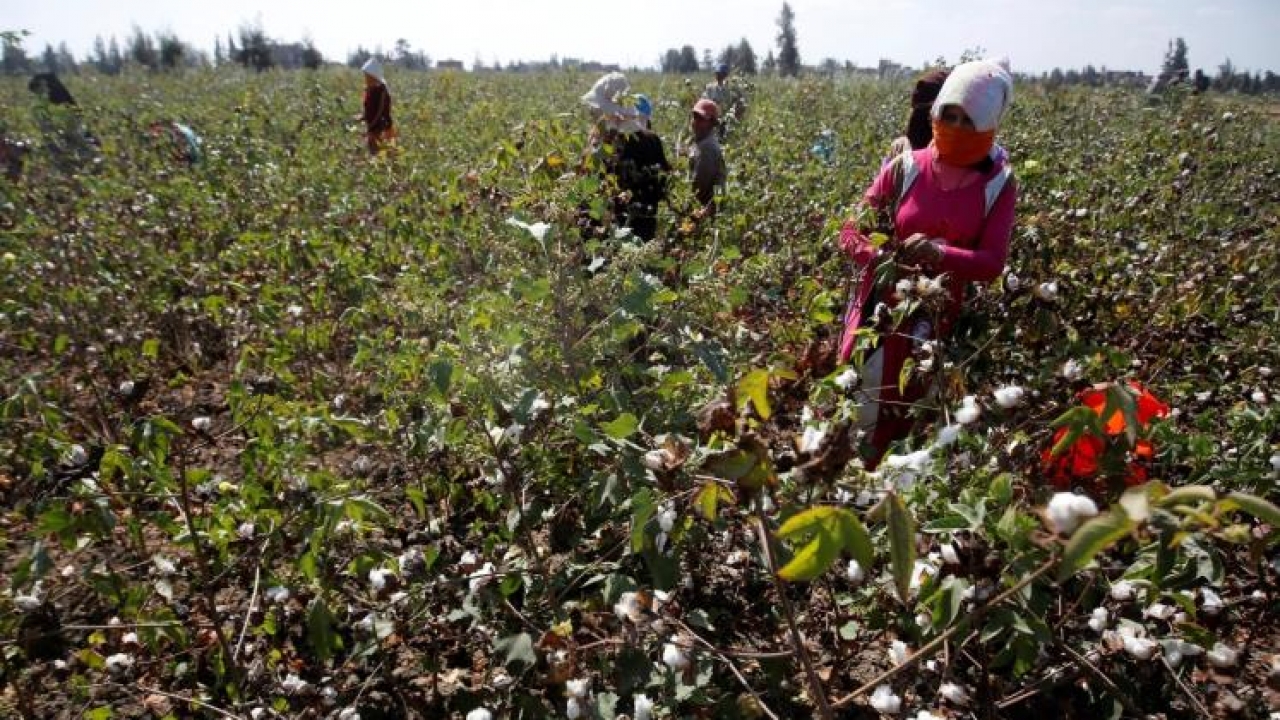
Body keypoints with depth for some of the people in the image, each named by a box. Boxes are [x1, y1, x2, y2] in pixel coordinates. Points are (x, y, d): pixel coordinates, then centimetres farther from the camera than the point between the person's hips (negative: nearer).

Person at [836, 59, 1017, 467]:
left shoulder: (998, 184, -4)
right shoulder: (906, 168, -6)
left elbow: (992, 264, -9)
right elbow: (851, 232, -3)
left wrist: (939, 254, -27)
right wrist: (886, 263, -22)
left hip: (939, 322, 1)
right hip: (882, 310, 0)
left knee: (901, 423, 14)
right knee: (851, 411, 5)